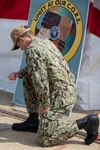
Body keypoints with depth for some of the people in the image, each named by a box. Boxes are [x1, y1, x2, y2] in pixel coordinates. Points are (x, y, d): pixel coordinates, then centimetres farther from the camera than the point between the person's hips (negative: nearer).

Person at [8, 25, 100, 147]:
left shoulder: (32, 50, -16)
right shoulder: (46, 42, 14)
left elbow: (40, 81, -23)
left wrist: (44, 105, -11)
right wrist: (19, 74, 15)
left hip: (59, 97, -10)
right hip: (68, 90, 10)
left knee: (44, 139, -11)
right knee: (28, 80, 22)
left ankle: (86, 122, -11)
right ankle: (33, 120, 23)